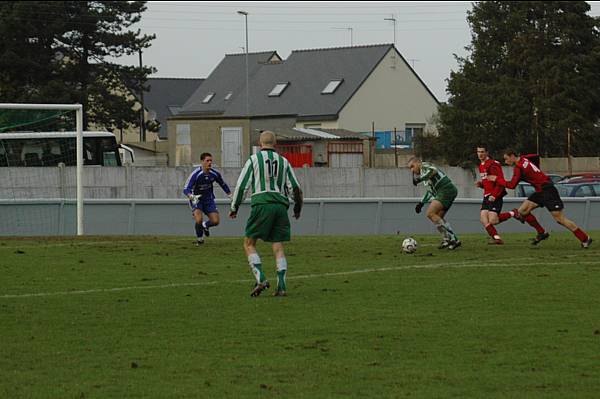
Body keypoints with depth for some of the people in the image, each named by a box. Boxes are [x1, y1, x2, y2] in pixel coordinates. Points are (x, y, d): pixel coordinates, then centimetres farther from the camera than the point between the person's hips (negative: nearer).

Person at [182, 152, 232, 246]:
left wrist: (230, 195, 11)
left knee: (215, 221, -6)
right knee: (199, 220, -25)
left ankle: (205, 226, 32)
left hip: (209, 199, 4)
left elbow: (223, 184, 12)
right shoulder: (195, 174, -24)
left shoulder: (214, 173, -9)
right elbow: (186, 189, -28)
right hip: (196, 200, -4)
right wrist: (191, 196, -48)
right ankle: (199, 238, 4)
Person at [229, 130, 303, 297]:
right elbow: (295, 188, 12)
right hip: (281, 205, 4)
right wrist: (298, 207, 28)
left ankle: (261, 279, -13)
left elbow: (242, 185, 1)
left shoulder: (254, 159, 5)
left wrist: (234, 207, 10)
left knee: (249, 243, 4)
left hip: (262, 204, -4)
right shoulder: (283, 162, 15)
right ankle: (281, 286, -5)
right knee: (278, 247, 5)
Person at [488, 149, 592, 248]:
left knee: (560, 219, -10)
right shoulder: (523, 160, 8)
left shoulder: (519, 167, -17)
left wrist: (497, 179, -2)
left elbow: (512, 185, -16)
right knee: (521, 211, 4)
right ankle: (542, 233, 14)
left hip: (548, 190, -10)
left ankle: (585, 239, -4)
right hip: (541, 191, 10)